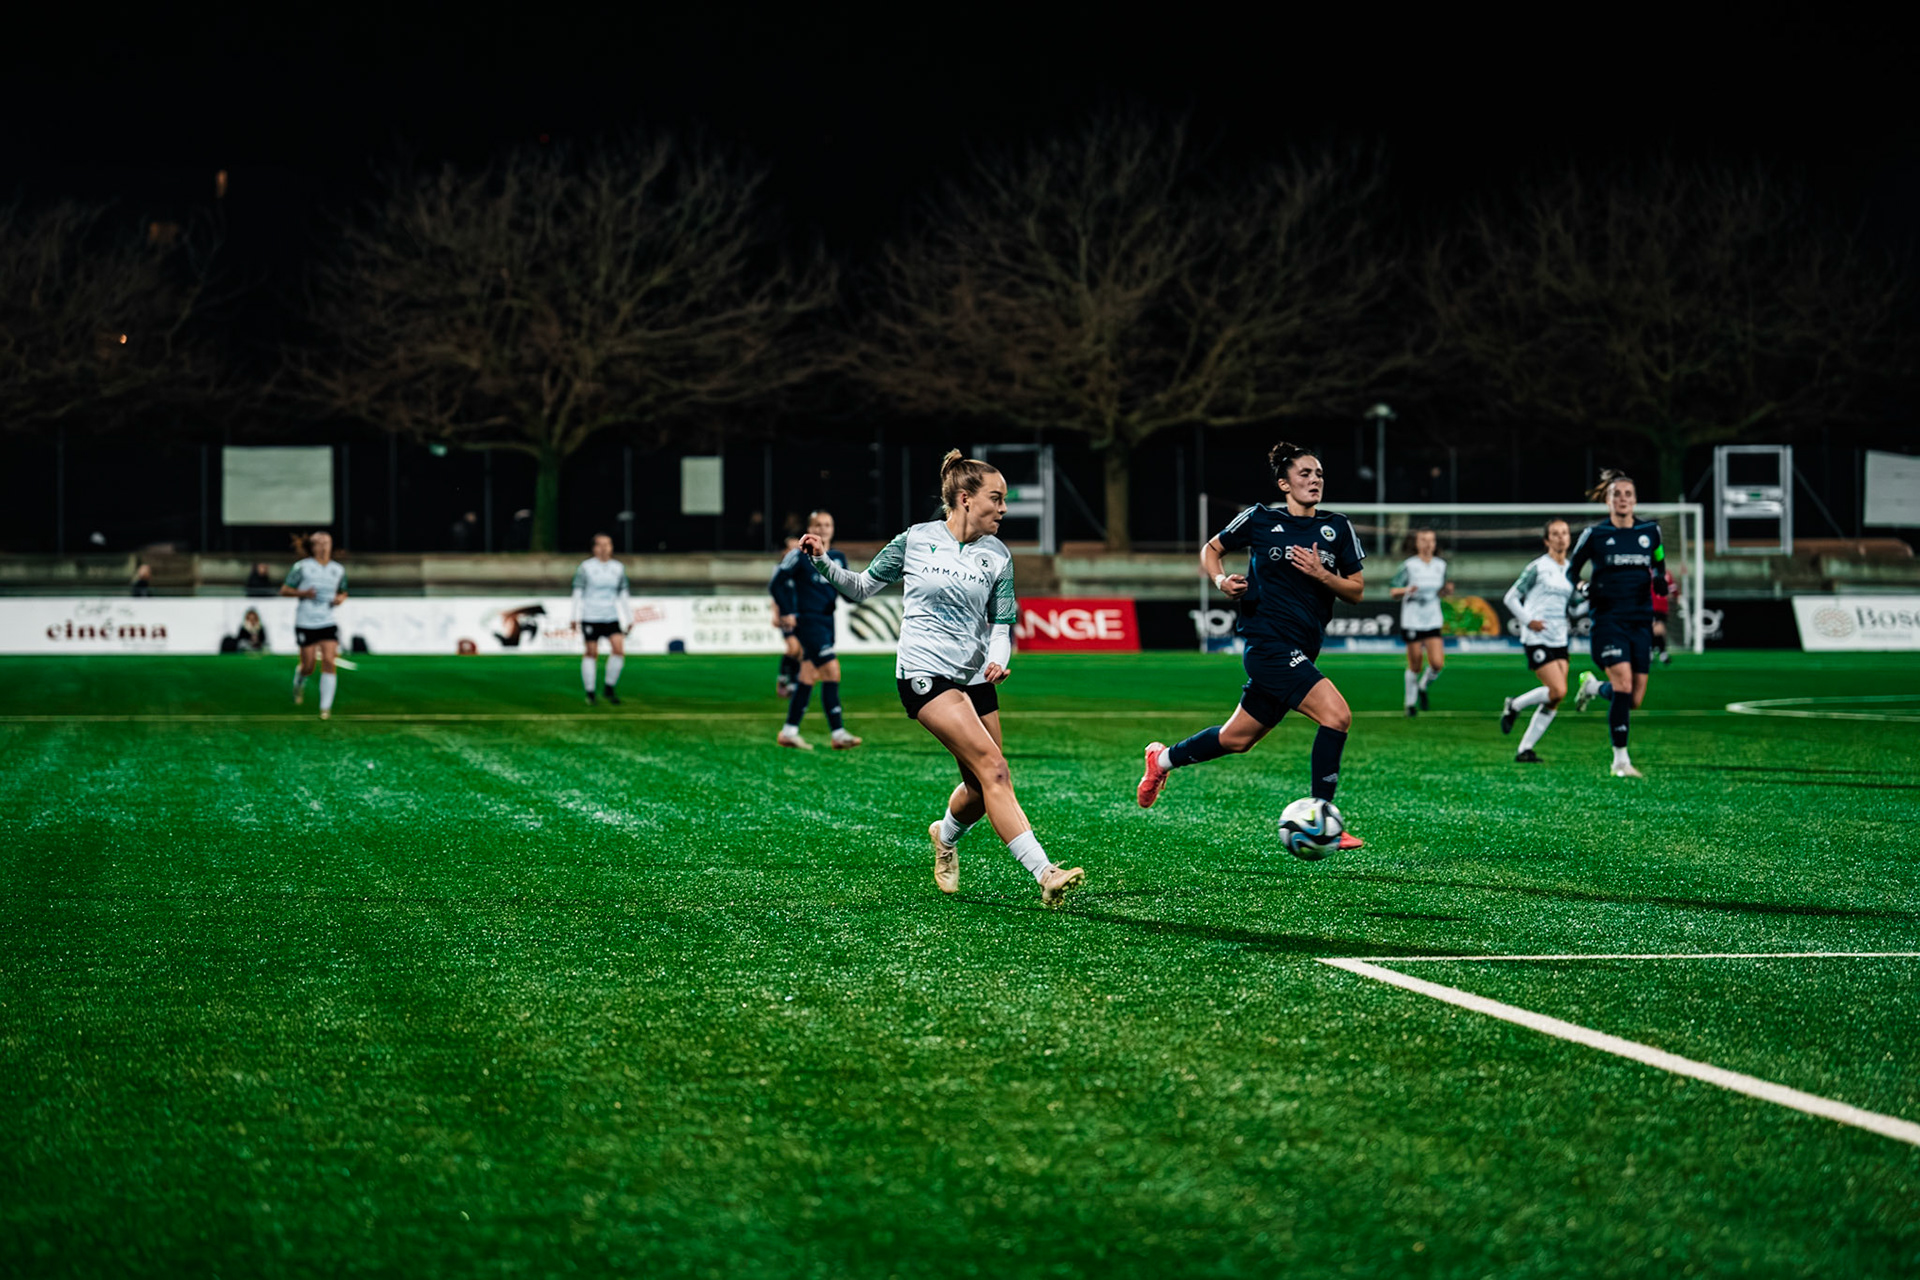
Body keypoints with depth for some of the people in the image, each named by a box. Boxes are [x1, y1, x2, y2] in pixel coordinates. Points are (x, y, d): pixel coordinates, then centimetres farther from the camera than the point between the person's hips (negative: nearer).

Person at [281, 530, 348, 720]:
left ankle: (326, 706, -9)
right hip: (306, 624, -2)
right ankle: (299, 682, 40)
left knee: (328, 662, -13)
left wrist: (341, 598, -1)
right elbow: (284, 590, -1)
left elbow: (343, 591, 23)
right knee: (308, 667, 2)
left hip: (328, 624, 2)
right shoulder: (303, 567, -5)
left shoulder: (338, 569, 7)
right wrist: (303, 593, -18)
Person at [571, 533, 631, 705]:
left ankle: (609, 689, 2)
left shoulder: (618, 568, 10)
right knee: (592, 653, -1)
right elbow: (578, 593, -1)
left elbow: (623, 595, 16)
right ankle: (590, 693, 9)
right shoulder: (586, 567, -1)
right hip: (590, 618, -3)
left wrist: (629, 619, 14)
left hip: (611, 618, 3)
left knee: (619, 649, -12)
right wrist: (576, 617, -8)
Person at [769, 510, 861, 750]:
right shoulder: (800, 555, -6)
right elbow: (776, 583, -5)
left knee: (808, 677, 11)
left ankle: (789, 732, 20)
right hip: (808, 620, -7)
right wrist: (786, 612, -11)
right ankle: (838, 733, -17)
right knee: (832, 671, -17)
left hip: (827, 621, 7)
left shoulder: (838, 558, 12)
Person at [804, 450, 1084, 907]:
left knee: (982, 790, 5)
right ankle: (1045, 874, -27)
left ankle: (946, 835, 42)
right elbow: (861, 587, 9)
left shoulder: (997, 556, 4)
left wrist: (997, 660, -12)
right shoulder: (916, 540, -3)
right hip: (924, 673, -5)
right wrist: (823, 563, -7)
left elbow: (1002, 624, 8)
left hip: (975, 677, 5)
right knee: (993, 768, -20)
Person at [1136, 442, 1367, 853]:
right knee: (1336, 715, -21)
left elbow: (1356, 590, 8)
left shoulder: (1337, 528, 8)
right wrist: (1222, 580, -6)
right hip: (1268, 640, -6)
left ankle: (1164, 758, 42)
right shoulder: (1260, 519, -1)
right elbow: (1211, 549, 14)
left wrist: (1322, 575, -11)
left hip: (1299, 652, 6)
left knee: (1237, 739, 17)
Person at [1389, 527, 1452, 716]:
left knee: (1437, 664, -9)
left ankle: (1423, 686, 22)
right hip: (1412, 621, -3)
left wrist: (1447, 590, -4)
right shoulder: (1409, 566, -8)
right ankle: (1411, 702, 21)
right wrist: (1406, 590, -25)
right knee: (1414, 666, 1)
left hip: (1433, 622, 3)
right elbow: (1392, 591, -5)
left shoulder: (1441, 566, 5)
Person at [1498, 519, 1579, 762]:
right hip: (1537, 639, -7)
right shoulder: (1538, 567, -5)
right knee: (1557, 690, -18)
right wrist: (1528, 621, -11)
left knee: (1554, 701, -1)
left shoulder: (1570, 570, 13)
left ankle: (1525, 750, 6)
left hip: (1559, 640, 7)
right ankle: (1513, 706, 7)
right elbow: (1511, 598, -2)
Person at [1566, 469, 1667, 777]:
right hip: (1609, 620, -4)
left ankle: (1593, 686, 37)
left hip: (1641, 622, 4)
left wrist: (1661, 582, -2)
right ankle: (1620, 760, -12)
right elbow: (1570, 570, 10)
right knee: (1623, 685, -22)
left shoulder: (1650, 531, 7)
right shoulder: (1594, 535, -1)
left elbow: (1659, 566, 21)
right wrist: (1583, 589, -11)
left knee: (1634, 701, 3)